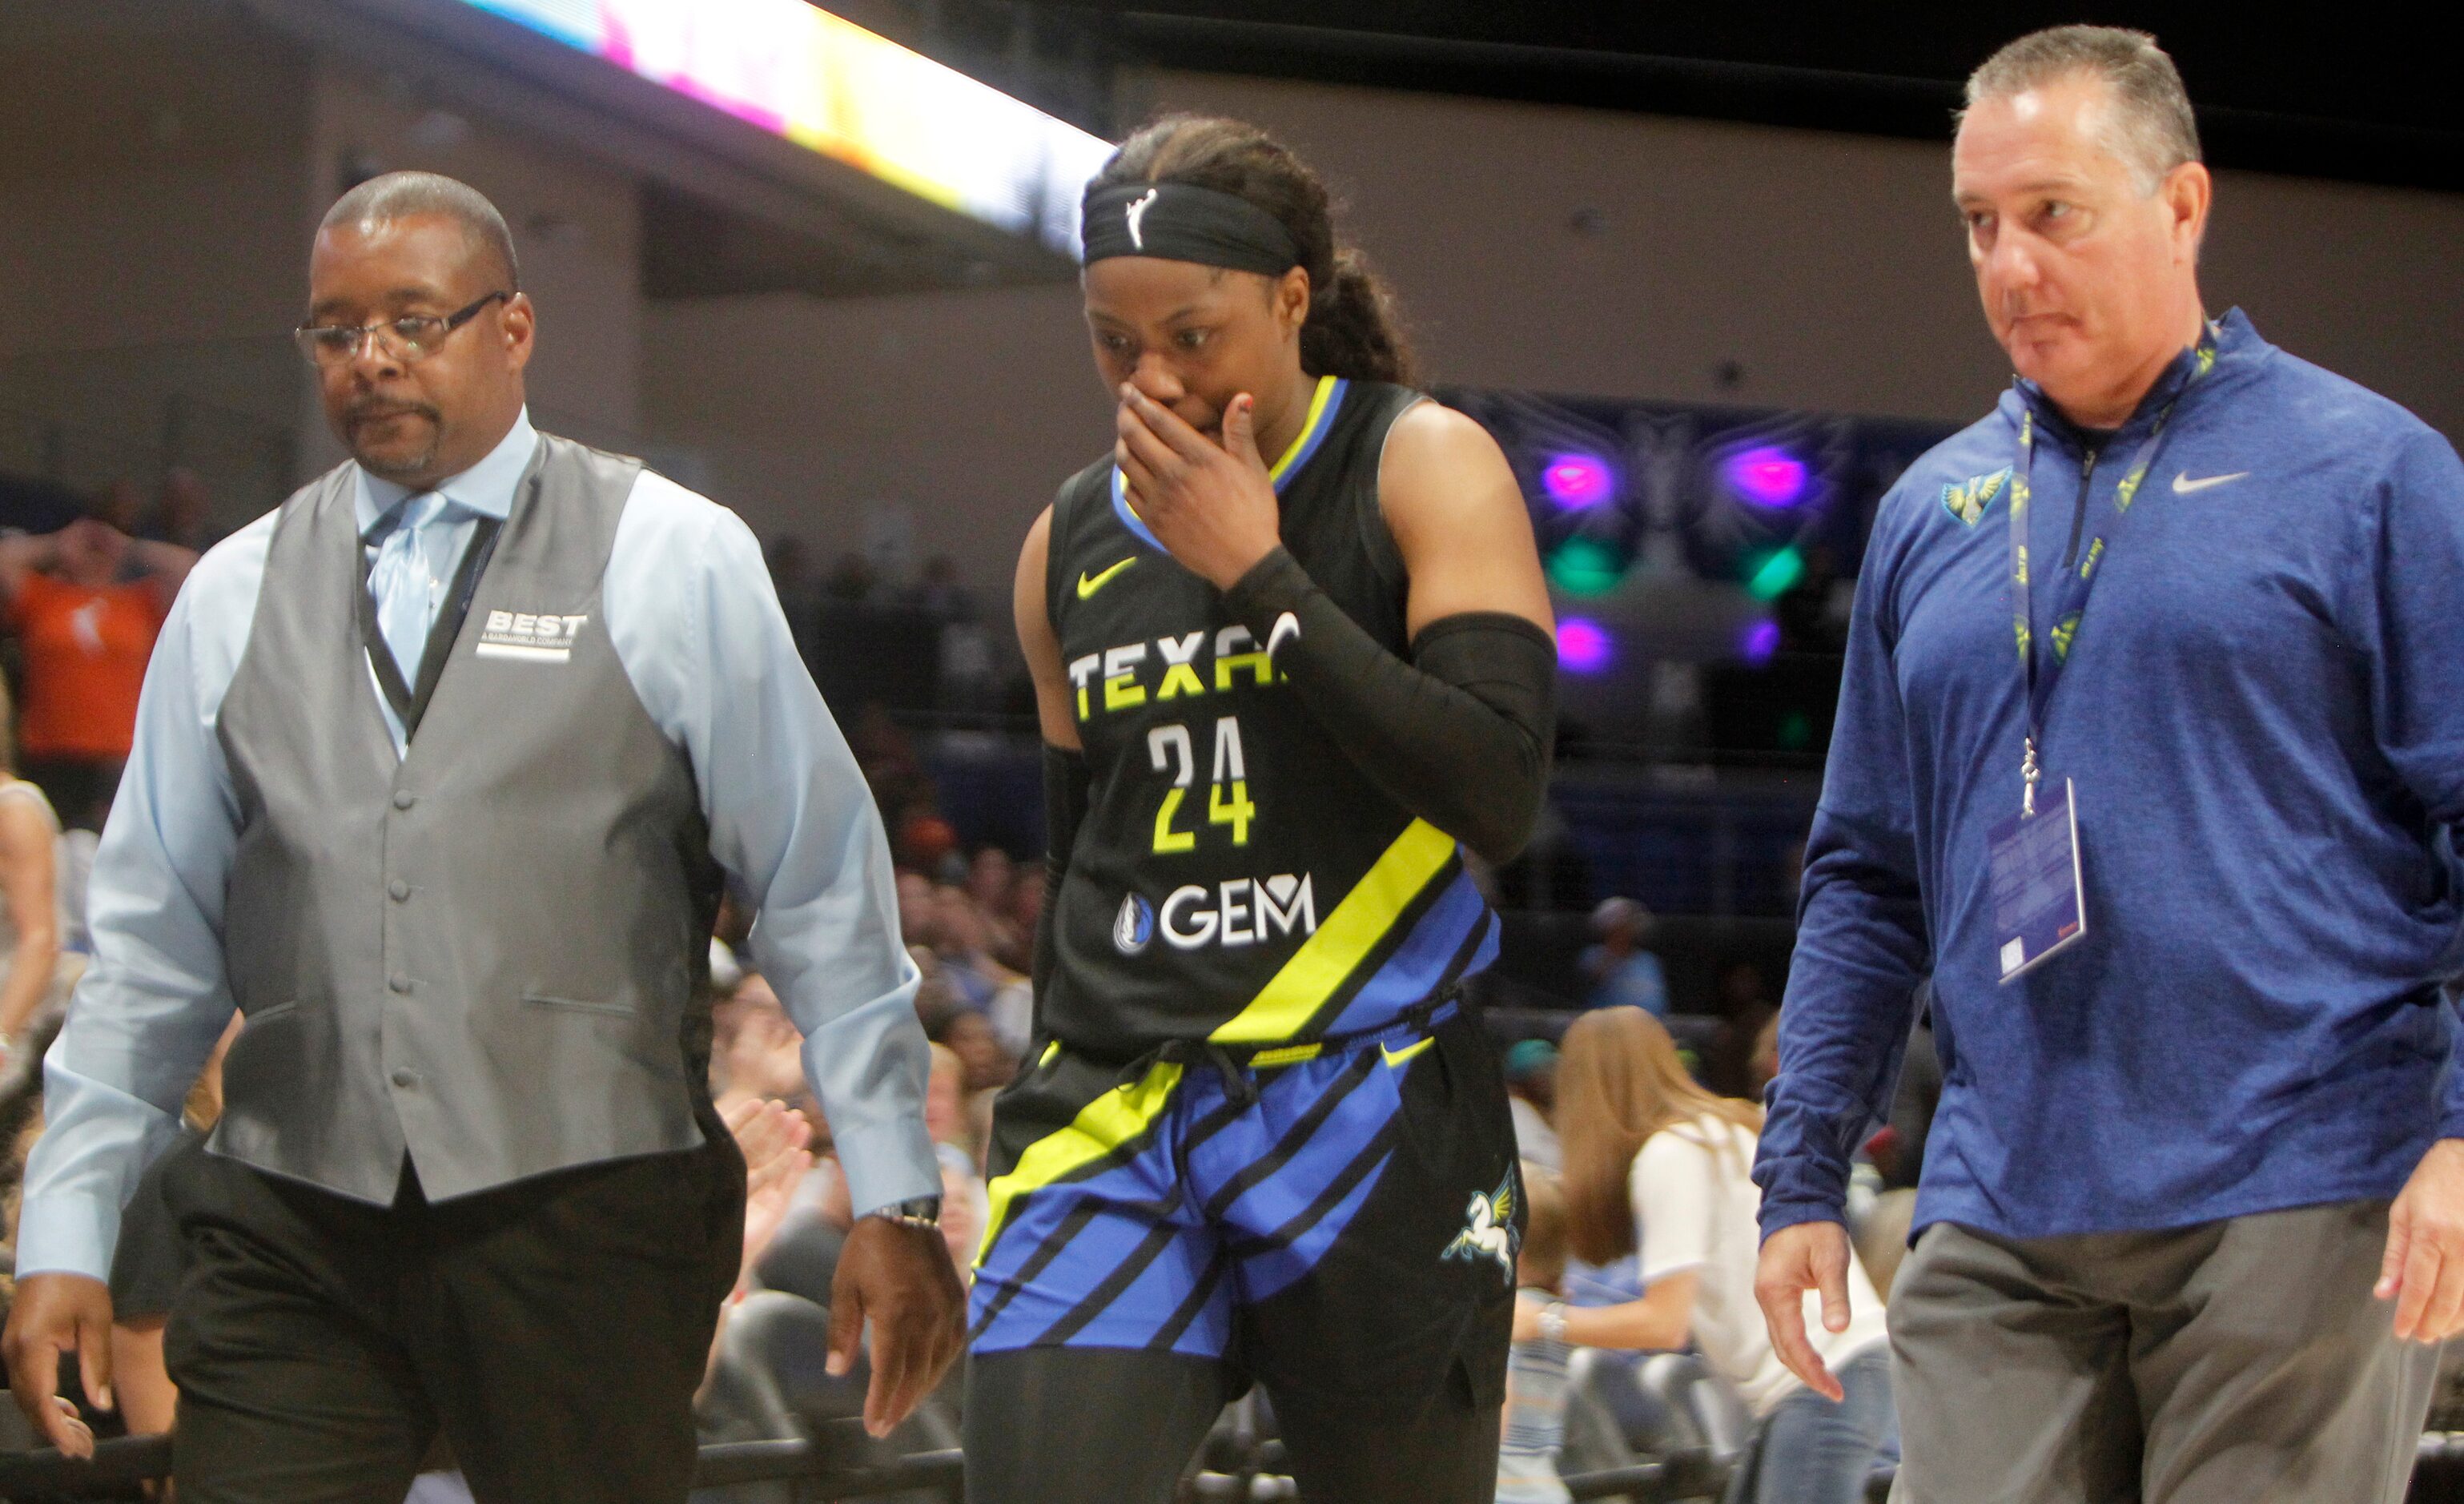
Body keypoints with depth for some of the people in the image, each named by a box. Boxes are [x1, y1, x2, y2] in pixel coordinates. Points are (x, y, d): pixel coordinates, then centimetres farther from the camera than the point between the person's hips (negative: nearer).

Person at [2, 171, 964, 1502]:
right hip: (291, 1230, 2)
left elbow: (824, 894, 1)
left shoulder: (670, 565, 4)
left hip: (583, 1224, -2)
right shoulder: (238, 596, 13)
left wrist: (892, 1200, -3)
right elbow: (152, 949, 14)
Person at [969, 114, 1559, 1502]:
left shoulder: (1424, 469, -2)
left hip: (1368, 1114, -3)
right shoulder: (1070, 550, 12)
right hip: (1117, 1125, 4)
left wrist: (1259, 573, -14)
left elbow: (1501, 791, -14)